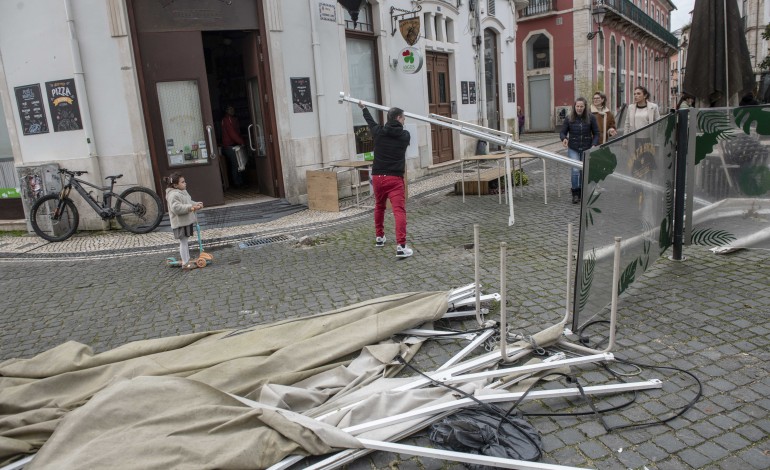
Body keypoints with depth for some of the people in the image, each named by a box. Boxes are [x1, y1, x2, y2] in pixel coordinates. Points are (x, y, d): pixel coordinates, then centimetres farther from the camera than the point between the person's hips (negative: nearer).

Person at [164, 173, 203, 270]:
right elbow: (176, 208, -30)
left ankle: (187, 260, 28)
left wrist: (196, 204, 3)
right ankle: (185, 263, 1)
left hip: (186, 221, 10)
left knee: (184, 242, 18)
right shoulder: (173, 195, -20)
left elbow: (189, 202, 23)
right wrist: (190, 208, -31)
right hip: (180, 223, -10)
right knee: (183, 242, -4)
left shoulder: (183, 192, 13)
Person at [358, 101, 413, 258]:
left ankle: (379, 237, 38)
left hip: (377, 176, 4)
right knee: (399, 211, -10)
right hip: (395, 178, -4)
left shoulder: (379, 132, 6)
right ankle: (401, 246, -22)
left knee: (379, 207, 25)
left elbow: (371, 122, 28)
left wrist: (363, 108, 48)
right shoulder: (405, 135, 2)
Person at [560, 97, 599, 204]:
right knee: (575, 170, -12)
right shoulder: (569, 118, -5)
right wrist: (564, 138, -21)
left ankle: (582, 193, 21)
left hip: (586, 149, 1)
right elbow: (562, 132, 1)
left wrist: (594, 145, -13)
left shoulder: (591, 118, -4)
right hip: (573, 149, -1)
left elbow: (596, 133, 1)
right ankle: (575, 194, 0)